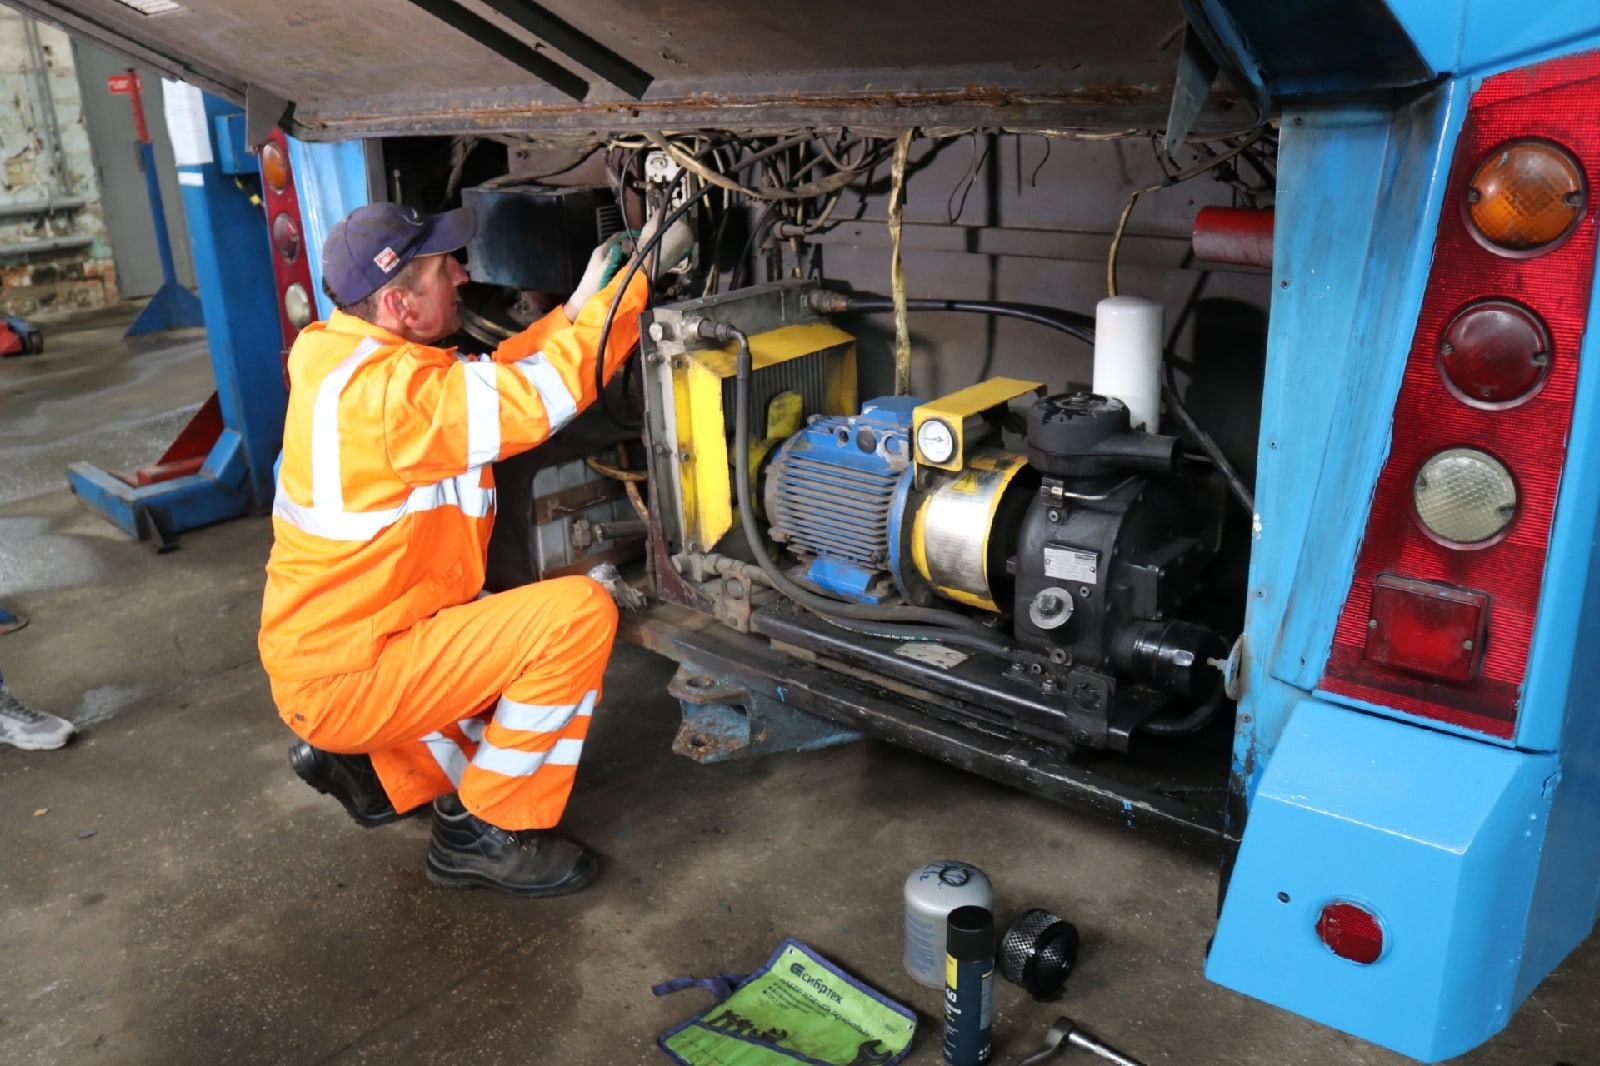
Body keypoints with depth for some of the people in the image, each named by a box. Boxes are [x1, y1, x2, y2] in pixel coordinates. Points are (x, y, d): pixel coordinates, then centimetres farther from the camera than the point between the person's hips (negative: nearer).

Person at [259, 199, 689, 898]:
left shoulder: (339, 354, 4)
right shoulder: (390, 392, -26)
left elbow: (482, 381, 12)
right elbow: (548, 390, -26)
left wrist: (577, 308, 4)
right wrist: (640, 275, -16)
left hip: (317, 645, 10)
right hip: (345, 679, -10)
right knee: (581, 614, -18)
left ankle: (377, 766, 19)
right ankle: (484, 833, -5)